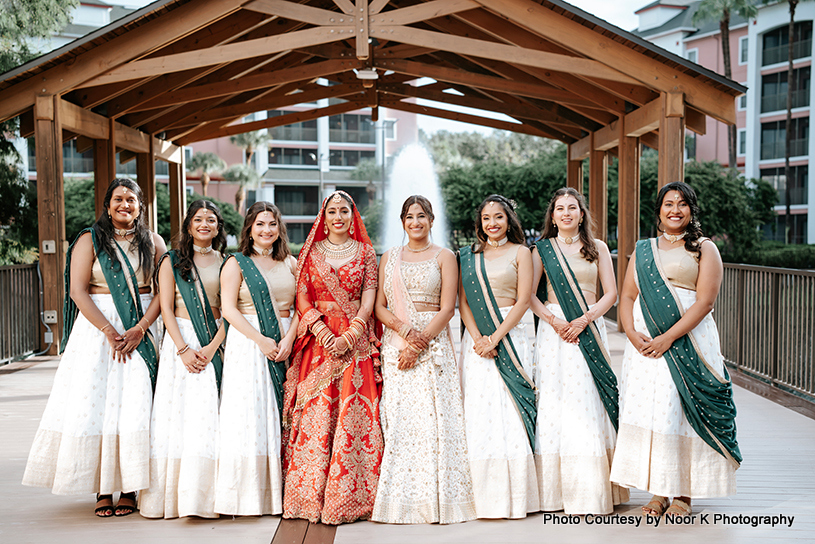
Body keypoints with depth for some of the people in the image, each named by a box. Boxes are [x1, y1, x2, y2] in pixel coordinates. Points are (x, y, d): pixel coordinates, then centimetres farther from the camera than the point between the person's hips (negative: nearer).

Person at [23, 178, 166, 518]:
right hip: (97, 326, 0)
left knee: (135, 403, -5)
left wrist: (139, 330, -11)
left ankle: (129, 488, 1)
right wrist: (109, 332, -13)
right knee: (94, 400, -5)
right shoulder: (90, 240, 4)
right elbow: (78, 291, -4)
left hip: (141, 328, 1)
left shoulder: (153, 242, 8)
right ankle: (102, 488, 2)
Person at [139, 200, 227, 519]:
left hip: (217, 343, 1)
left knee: (211, 416, -3)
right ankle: (174, 494, 2)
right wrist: (183, 349, -11)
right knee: (178, 413, -4)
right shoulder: (172, 261, 6)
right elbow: (166, 309, 0)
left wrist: (212, 347, -10)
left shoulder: (226, 263, 9)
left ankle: (207, 494, 2)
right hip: (181, 340, -1)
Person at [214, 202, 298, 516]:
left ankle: (278, 493, 8)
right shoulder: (237, 264, 4)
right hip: (247, 343, -3)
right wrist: (261, 340, -14)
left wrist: (289, 339, -9)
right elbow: (228, 309, -5)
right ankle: (246, 496, -1)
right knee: (248, 415, -6)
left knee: (282, 416, 2)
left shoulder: (290, 263, 14)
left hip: (285, 344, 3)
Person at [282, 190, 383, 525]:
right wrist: (321, 329, -11)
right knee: (314, 415, -3)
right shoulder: (310, 252, 12)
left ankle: (350, 497, 1)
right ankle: (310, 496, 3)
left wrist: (349, 336, -11)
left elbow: (368, 299, 2)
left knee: (353, 414, -6)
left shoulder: (365, 252, 10)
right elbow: (302, 297, 5)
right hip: (317, 340, 1)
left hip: (355, 342, -1)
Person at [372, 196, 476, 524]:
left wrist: (419, 344, -12)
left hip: (434, 344, -2)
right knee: (398, 417, -3)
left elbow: (447, 309, -2)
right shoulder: (389, 258, 15)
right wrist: (406, 330, -10)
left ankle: (436, 498, -1)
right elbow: (379, 306, 8)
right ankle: (401, 500, 2)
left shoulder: (444, 257, 6)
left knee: (432, 416, -8)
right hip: (395, 345, 2)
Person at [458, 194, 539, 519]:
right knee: (479, 410, 0)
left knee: (510, 411, -5)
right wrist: (477, 338, -9)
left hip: (509, 335, -3)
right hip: (476, 338, 3)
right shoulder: (470, 256, 14)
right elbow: (463, 301, 7)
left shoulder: (520, 253, 4)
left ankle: (515, 496, 3)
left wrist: (495, 337, -13)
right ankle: (485, 496, 7)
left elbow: (523, 301, -4)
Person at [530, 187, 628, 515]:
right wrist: (554, 321, -10)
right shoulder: (542, 249, 9)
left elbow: (611, 293, 4)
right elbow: (530, 295, 4)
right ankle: (556, 490, 1)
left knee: (589, 402, -4)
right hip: (553, 328, 0)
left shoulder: (597, 248, 10)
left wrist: (584, 319, -10)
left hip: (589, 327, 0)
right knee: (555, 400, -4)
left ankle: (591, 491, 2)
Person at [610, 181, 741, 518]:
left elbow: (704, 302, -6)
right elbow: (627, 297, 11)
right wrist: (632, 333, -8)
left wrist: (669, 337, -16)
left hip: (688, 341, -3)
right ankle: (658, 492, 11)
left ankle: (684, 494, 8)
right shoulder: (642, 250, 17)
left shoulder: (704, 249, 4)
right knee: (649, 411, 0)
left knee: (685, 412, -4)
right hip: (644, 342, 4)